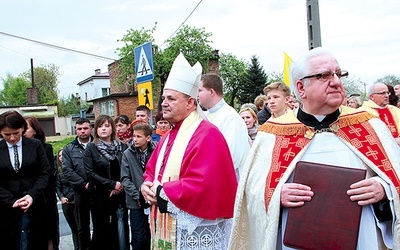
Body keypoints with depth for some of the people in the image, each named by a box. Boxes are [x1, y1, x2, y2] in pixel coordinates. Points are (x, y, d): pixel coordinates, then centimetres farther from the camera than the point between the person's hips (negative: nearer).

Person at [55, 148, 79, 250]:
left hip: (76, 201, -4)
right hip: (66, 203, 4)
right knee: (73, 229, 11)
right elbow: (58, 186, 8)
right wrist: (61, 197, -8)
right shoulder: (59, 171, 10)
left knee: (79, 226, -6)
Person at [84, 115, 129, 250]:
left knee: (121, 232, 3)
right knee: (101, 231, 8)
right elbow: (90, 173, -7)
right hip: (100, 197, -1)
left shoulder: (122, 147, 6)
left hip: (120, 196, 1)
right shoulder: (91, 148, 1)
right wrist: (112, 184, -13)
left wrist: (120, 186, -12)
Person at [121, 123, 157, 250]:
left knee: (152, 235, 11)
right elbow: (125, 178, -3)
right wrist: (137, 195, -12)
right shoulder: (128, 154, 0)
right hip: (136, 202, 0)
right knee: (139, 237, 5)